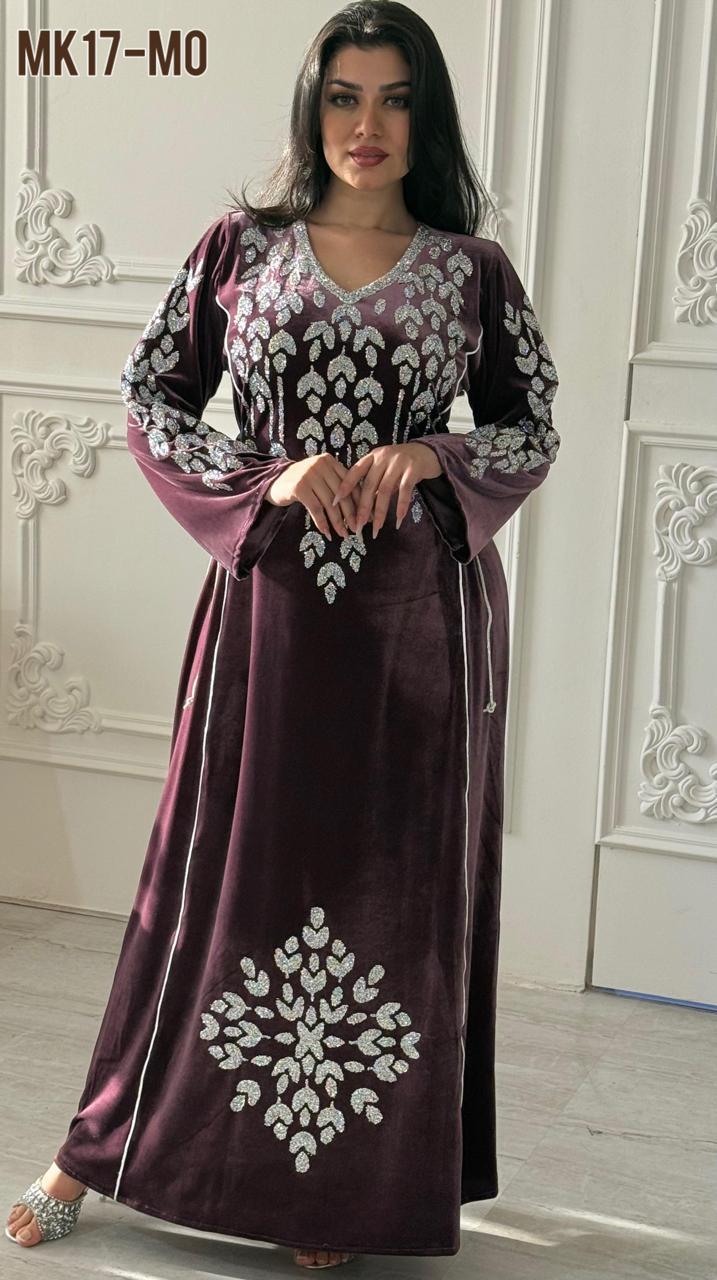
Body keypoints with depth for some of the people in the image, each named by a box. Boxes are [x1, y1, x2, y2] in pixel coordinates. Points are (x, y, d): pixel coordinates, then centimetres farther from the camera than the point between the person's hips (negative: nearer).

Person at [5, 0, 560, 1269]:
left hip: (418, 618, 1)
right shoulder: (239, 247, 4)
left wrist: (432, 455, -11)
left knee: (394, 885, 6)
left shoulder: (474, 271, 4)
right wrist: (273, 477, -12)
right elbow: (150, 402, 3)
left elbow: (536, 431, 9)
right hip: (270, 607, 0)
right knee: (219, 870, 6)